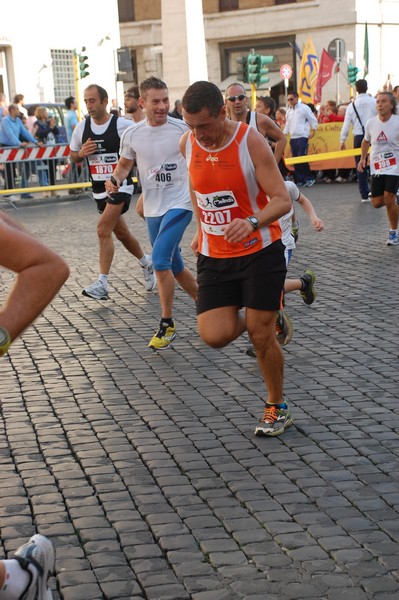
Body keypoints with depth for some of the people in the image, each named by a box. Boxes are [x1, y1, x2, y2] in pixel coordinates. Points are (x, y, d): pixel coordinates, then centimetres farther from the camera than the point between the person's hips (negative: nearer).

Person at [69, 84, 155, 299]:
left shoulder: (123, 125, -12)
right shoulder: (81, 127, 3)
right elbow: (73, 156, 14)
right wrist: (82, 153, -8)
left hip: (120, 186, -6)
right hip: (99, 189, 6)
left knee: (103, 229, -20)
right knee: (121, 233, 17)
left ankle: (102, 283, -19)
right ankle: (146, 263, 42)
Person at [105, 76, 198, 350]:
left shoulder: (183, 129, -8)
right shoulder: (132, 135, 1)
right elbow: (125, 164, 16)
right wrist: (115, 179, -4)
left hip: (180, 204, -5)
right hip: (153, 208, 5)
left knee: (160, 260, -19)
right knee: (176, 268, 12)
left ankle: (167, 324, -7)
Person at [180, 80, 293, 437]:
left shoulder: (251, 141, -17)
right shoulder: (188, 143, -2)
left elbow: (282, 200, -20)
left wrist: (253, 222, -39)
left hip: (260, 251, -4)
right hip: (214, 256, 4)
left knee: (262, 336, -1)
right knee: (214, 336, -10)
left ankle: (277, 409, 22)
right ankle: (245, 319, 27)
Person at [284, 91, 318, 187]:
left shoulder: (304, 108, -3)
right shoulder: (289, 111, 15)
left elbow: (313, 121, 0)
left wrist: (312, 131, -3)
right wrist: (284, 134, 14)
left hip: (302, 137, -6)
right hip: (293, 138, 6)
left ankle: (309, 178, -4)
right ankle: (299, 180, 9)